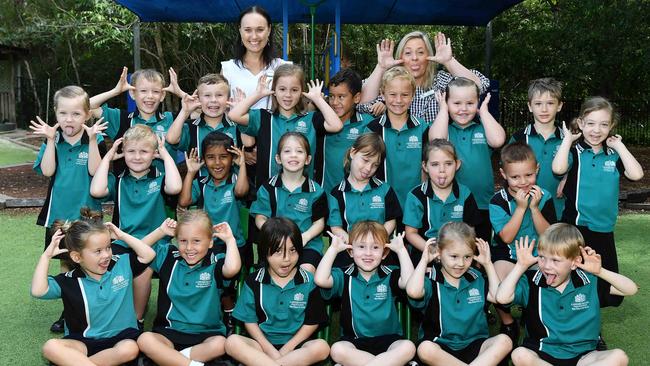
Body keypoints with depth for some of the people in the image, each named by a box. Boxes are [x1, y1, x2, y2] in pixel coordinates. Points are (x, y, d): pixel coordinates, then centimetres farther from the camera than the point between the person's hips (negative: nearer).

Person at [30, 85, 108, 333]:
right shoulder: (53, 141, 1)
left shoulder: (95, 141, -6)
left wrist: (92, 140, -23)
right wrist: (51, 140, -17)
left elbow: (95, 171, -18)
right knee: (65, 261, 15)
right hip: (59, 212, 3)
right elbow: (47, 171, -11)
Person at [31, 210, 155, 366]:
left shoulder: (122, 264, 0)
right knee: (50, 347, -27)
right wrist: (46, 256, -12)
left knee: (130, 349, -34)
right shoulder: (69, 281, -4)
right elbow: (38, 291, -15)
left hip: (121, 337, 0)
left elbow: (149, 255, -6)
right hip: (84, 341, 0)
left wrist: (122, 235, -6)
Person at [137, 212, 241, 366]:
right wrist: (160, 232, 0)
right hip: (170, 331, 3)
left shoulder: (216, 263, -7)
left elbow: (232, 269, -29)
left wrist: (230, 239, -16)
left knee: (220, 344, -33)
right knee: (144, 340, -27)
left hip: (207, 334, -2)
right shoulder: (169, 256, 6)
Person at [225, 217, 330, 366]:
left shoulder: (308, 282, -2)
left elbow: (312, 322, 1)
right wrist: (269, 349, -10)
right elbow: (250, 320, 2)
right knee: (232, 342, -26)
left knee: (322, 347, -31)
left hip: (296, 345, 0)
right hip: (264, 343, 0)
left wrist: (286, 349, -9)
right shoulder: (254, 281, 0)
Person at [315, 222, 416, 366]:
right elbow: (320, 280, -16)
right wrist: (333, 249, -8)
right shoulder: (344, 276, 3)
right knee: (337, 350, -32)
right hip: (353, 339, 0)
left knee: (408, 347, -30)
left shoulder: (390, 276, 4)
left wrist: (401, 250, -10)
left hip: (387, 338, 1)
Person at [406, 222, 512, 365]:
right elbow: (413, 292, -26)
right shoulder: (431, 281, -5)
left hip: (474, 345, 4)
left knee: (504, 341, -23)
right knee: (425, 349, -36)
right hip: (441, 347, -3)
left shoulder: (477, 278, 13)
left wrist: (488, 264, 7)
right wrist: (424, 260, -11)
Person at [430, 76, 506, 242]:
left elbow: (498, 140, -17)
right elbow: (437, 140, -21)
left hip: (483, 205, 1)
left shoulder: (483, 127, 3)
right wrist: (443, 110, -8)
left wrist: (484, 111, -6)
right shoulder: (442, 126, 1)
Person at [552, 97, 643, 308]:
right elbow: (558, 169, -27)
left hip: (604, 229, 4)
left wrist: (619, 146, -7)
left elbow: (636, 174, -13)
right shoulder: (574, 152, -5)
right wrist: (567, 139, -15)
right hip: (575, 227, -4)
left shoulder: (614, 156, 4)